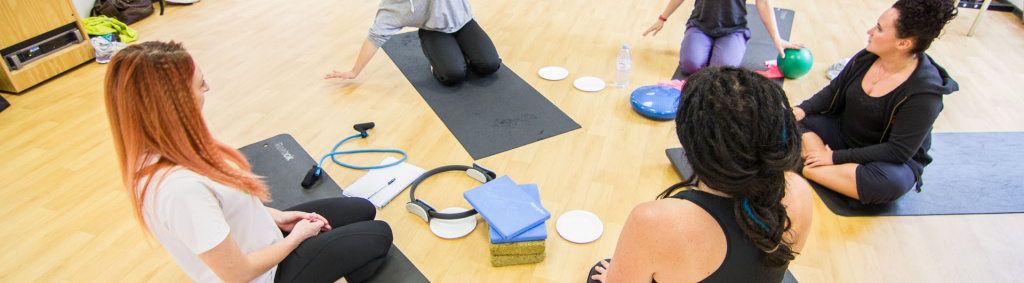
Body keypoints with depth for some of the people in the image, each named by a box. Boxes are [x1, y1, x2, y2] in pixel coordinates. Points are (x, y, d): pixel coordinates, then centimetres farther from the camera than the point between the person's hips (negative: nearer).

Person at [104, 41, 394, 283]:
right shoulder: (180, 187, -39)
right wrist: (296, 237, -13)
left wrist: (274, 216, 2)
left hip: (261, 240, 8)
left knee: (363, 209, 13)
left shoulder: (156, 152, -11)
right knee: (379, 235, 2)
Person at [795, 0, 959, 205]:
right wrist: (803, 109, -13)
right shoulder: (866, 57, -7)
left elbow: (899, 151, -25)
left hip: (890, 160, -5)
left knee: (891, 183, -41)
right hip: (842, 133, 6)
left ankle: (805, 167, -32)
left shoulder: (925, 92, -24)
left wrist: (837, 157, -27)